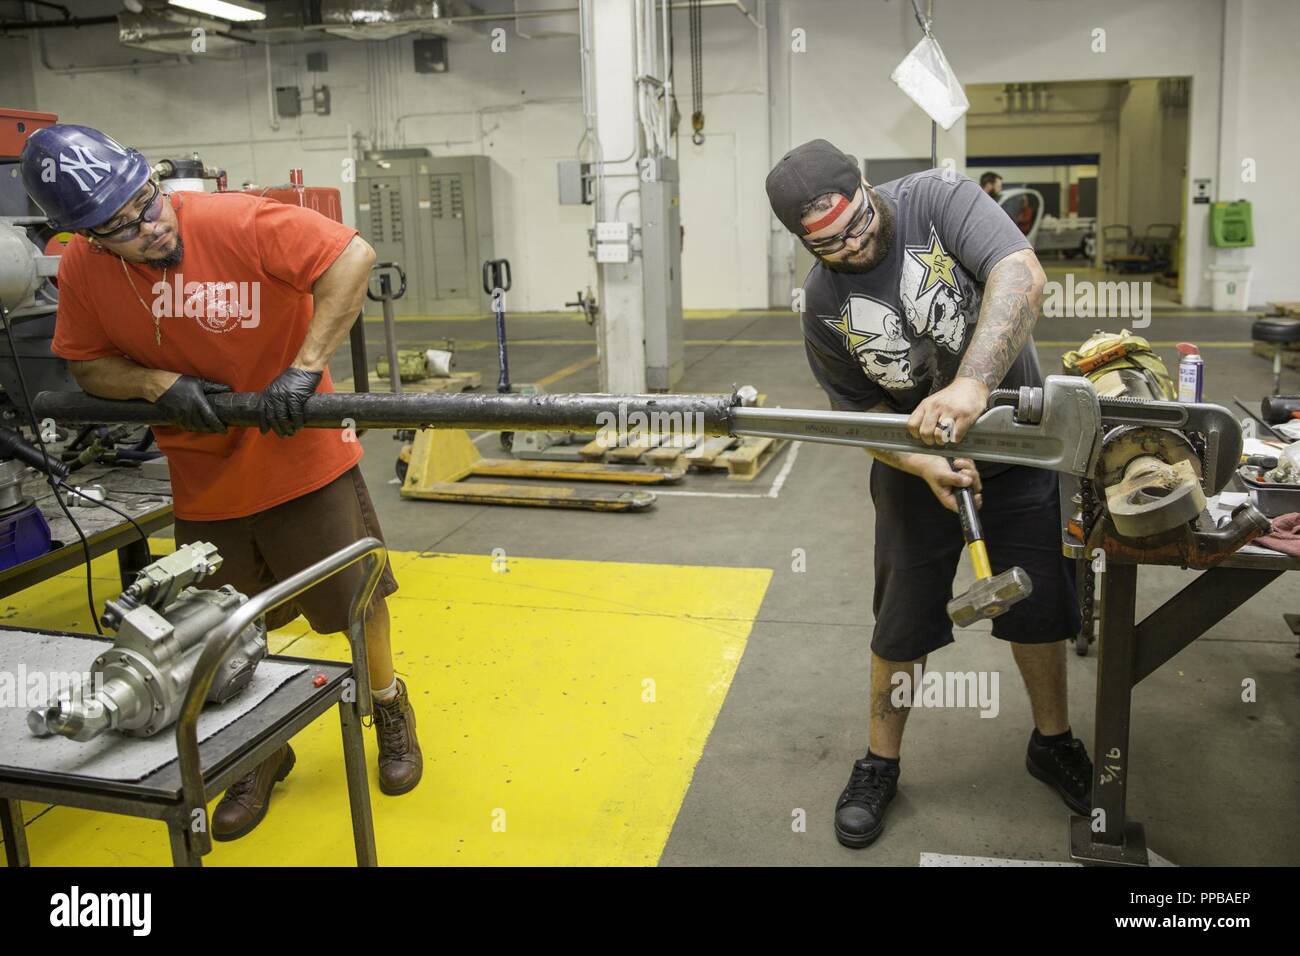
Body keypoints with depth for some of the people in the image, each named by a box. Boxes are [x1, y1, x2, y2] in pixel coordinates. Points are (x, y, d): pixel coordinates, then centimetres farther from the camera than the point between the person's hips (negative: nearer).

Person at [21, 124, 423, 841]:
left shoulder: (238, 223, -23)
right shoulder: (82, 269, -9)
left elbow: (353, 257, -27)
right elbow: (87, 365, 3)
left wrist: (304, 365, -32)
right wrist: (159, 385, -18)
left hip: (301, 455, -3)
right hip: (204, 480, 4)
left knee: (357, 602, 10)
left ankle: (389, 708, 39)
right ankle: (263, 754, 39)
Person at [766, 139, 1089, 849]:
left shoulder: (937, 200, -17)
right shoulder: (822, 303, -11)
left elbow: (1022, 276, -32)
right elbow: (864, 413, -5)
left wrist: (972, 383, -45)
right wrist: (928, 468, -23)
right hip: (917, 465, 1)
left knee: (1040, 605, 12)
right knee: (903, 623, 8)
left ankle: (1053, 742, 37)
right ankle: (880, 765, 28)